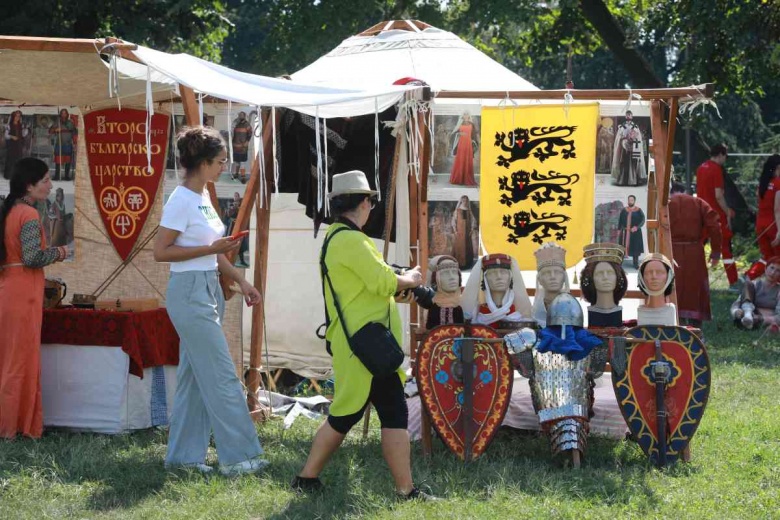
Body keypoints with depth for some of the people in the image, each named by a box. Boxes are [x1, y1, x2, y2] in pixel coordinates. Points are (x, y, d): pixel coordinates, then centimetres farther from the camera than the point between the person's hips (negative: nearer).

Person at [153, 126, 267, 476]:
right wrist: (211, 249, -20)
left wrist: (240, 280, 12)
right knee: (221, 376, -6)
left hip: (208, 292, 9)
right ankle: (237, 456, -2)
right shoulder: (182, 201, -15)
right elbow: (160, 252, -17)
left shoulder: (203, 197, 12)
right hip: (190, 292, -9)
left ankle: (183, 454, 17)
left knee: (195, 377, 11)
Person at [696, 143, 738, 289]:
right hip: (716, 215, -7)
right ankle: (733, 282, -1)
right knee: (726, 248, -2)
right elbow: (718, 196, -18)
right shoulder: (717, 169, -13)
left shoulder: (701, 168, 11)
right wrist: (727, 213, -9)